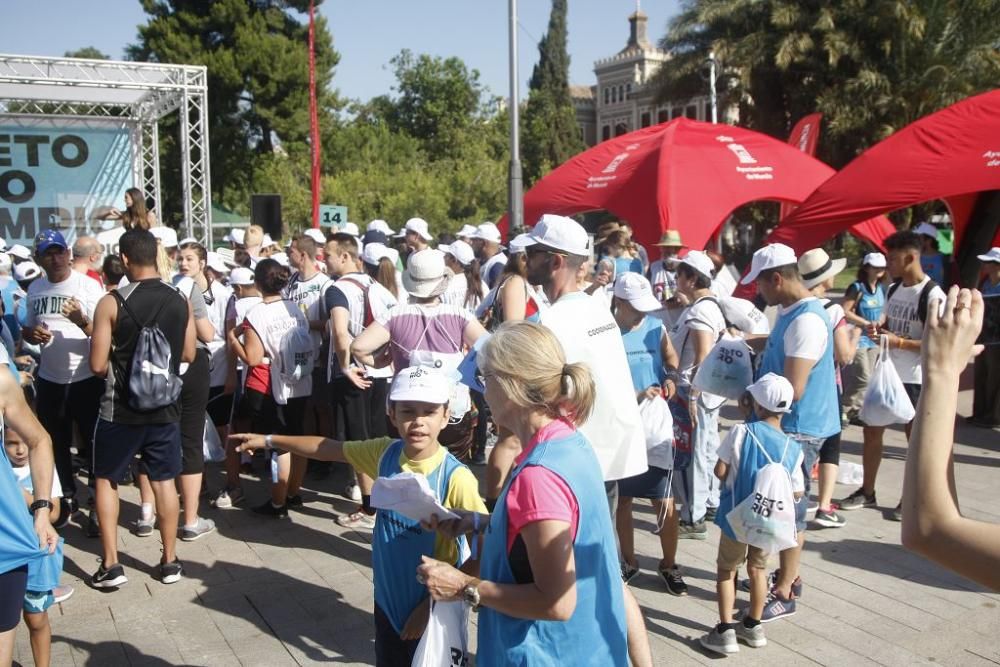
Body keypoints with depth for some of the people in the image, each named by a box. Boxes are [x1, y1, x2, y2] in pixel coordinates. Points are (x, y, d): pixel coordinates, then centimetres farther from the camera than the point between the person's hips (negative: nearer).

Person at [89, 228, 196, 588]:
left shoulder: (111, 303, -15)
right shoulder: (180, 301, -3)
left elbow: (98, 365, -13)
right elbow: (188, 354, 7)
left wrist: (119, 359, 8)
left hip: (121, 409, -3)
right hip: (165, 407, 3)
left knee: (106, 480, 13)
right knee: (164, 481, 13)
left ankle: (110, 565, 12)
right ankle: (170, 561, 19)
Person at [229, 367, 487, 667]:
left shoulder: (456, 478, -25)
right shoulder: (385, 453, -8)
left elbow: (485, 555, -24)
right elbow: (328, 448, 7)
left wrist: (433, 604, -20)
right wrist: (269, 440, 10)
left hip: (434, 611, -6)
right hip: (388, 600, 6)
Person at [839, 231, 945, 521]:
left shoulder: (932, 295, -18)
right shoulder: (893, 289, 7)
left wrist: (898, 341, -25)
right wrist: (877, 329, -2)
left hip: (916, 380, -8)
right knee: (872, 431, 12)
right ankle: (867, 492, 26)